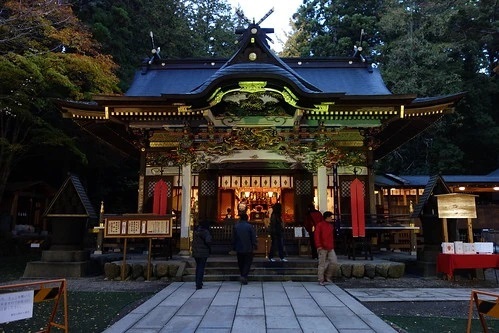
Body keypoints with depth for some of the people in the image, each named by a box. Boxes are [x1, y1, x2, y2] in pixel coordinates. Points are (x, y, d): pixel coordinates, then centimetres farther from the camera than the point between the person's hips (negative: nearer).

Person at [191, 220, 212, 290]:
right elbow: (208, 241, -24)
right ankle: (198, 285, -4)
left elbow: (193, 241, 12)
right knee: (201, 268, 0)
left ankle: (198, 283, 30)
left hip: (195, 252, 7)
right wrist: (209, 248, -8)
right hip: (203, 252, -7)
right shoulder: (205, 232, -14)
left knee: (198, 266, 21)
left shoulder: (196, 231, 8)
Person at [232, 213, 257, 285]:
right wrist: (254, 246, 4)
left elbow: (233, 238, 5)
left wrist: (234, 247, 14)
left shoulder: (236, 227, 0)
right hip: (248, 249, -3)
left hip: (239, 249, 3)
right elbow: (253, 238, -6)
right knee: (248, 263, 3)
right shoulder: (250, 226, -8)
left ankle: (242, 276, 21)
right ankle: (244, 276, -12)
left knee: (241, 263, 14)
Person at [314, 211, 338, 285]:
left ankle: (327, 276, 17)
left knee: (334, 261, -1)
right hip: (322, 248, -6)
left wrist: (332, 245, 15)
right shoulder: (320, 225, -4)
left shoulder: (331, 226, 16)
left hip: (330, 248, 6)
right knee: (322, 264, -2)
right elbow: (316, 236, -9)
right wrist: (319, 246, -16)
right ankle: (321, 280, 7)